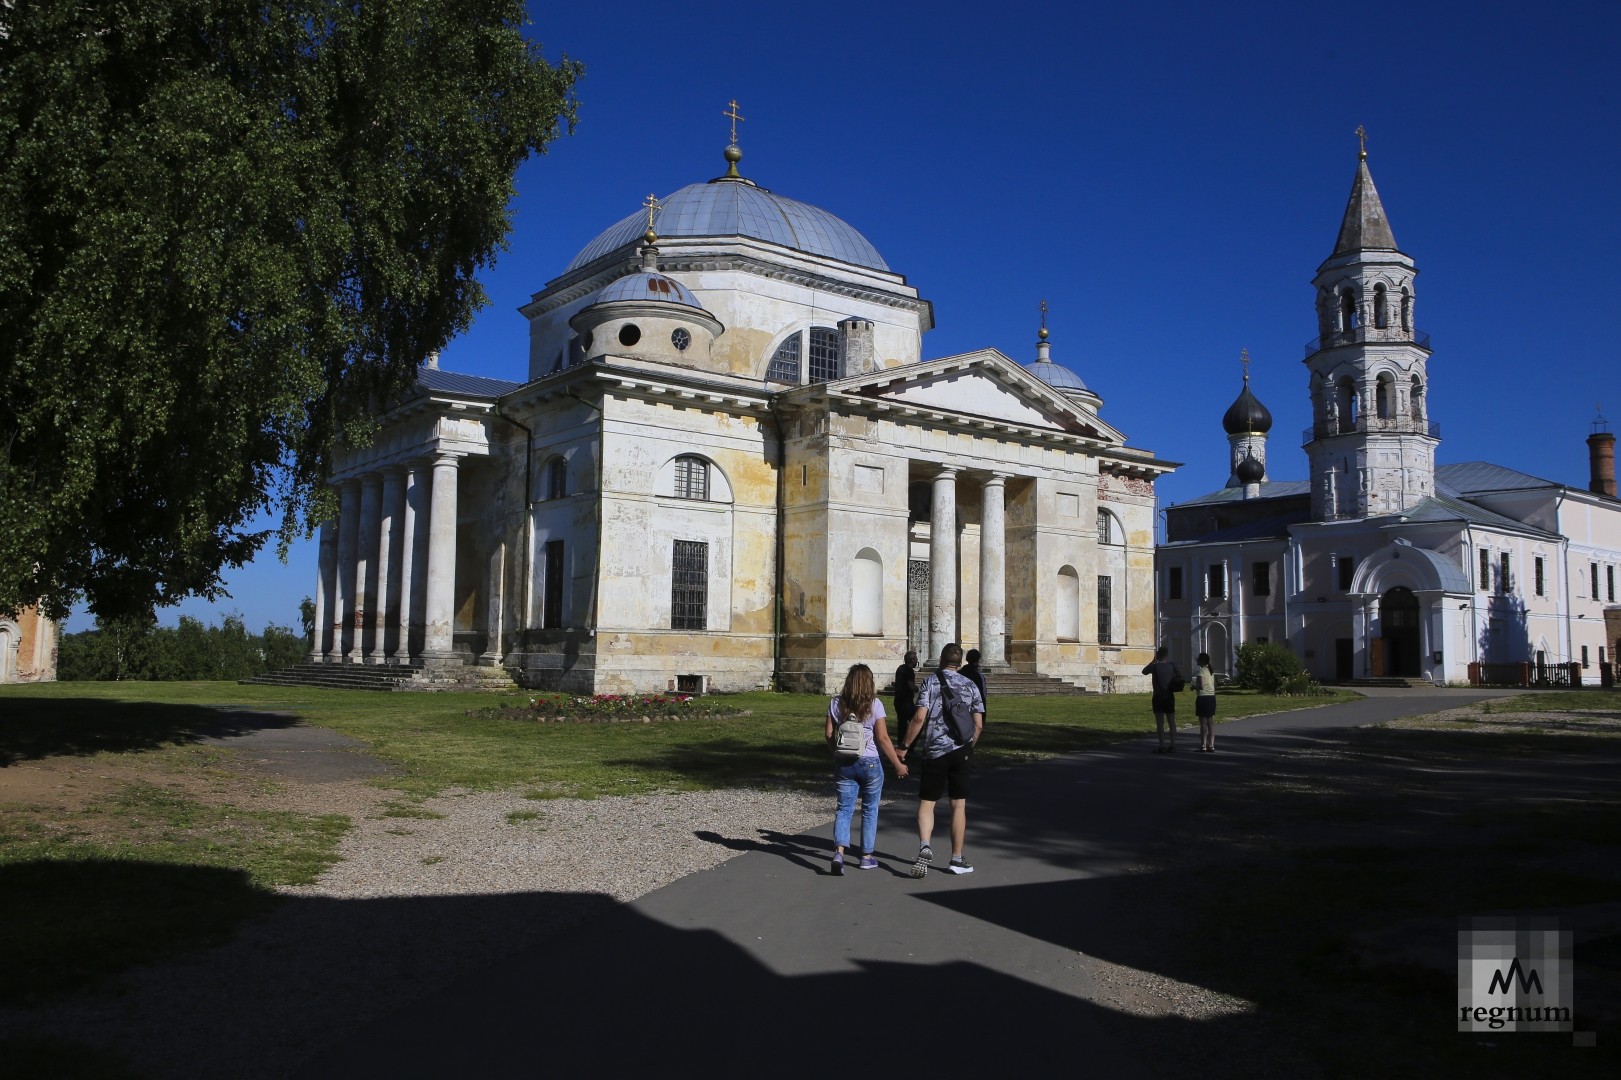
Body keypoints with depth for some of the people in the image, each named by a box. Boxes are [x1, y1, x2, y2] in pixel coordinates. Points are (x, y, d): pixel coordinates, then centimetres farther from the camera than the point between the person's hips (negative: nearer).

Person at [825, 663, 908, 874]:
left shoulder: (836, 704, 1)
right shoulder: (874, 705, -8)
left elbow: (829, 735, 3)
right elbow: (883, 738, -10)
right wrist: (898, 765, -2)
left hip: (844, 764, 2)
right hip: (870, 763, -2)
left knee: (844, 809, 5)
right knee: (869, 810, 13)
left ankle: (839, 852, -14)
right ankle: (867, 857, 18)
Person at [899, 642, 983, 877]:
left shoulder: (930, 682, -3)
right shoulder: (970, 686, 6)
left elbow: (919, 718, -12)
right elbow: (979, 724, 5)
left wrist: (905, 747, -5)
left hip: (934, 751, -2)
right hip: (960, 751, 2)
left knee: (926, 803, 6)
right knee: (958, 805, 10)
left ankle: (925, 846, -18)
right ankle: (956, 859, 14)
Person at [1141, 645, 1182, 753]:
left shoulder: (1155, 666, -11)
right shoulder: (1172, 665, -2)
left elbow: (1144, 671, 9)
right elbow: (1180, 676, 11)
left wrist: (1153, 661, 14)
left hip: (1158, 697, -3)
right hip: (1170, 696, 4)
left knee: (1160, 723, -1)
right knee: (1171, 722, 12)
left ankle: (1162, 746, -2)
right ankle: (1172, 745, 14)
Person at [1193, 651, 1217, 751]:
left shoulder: (1200, 671, -12)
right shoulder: (1211, 671, 13)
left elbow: (1201, 686, -20)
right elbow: (1215, 686, 15)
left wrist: (1193, 687, -3)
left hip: (1203, 698, -8)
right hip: (1212, 697, 8)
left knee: (1203, 722, -5)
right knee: (1211, 722, 10)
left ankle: (1203, 745, -5)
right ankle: (1211, 745, 11)